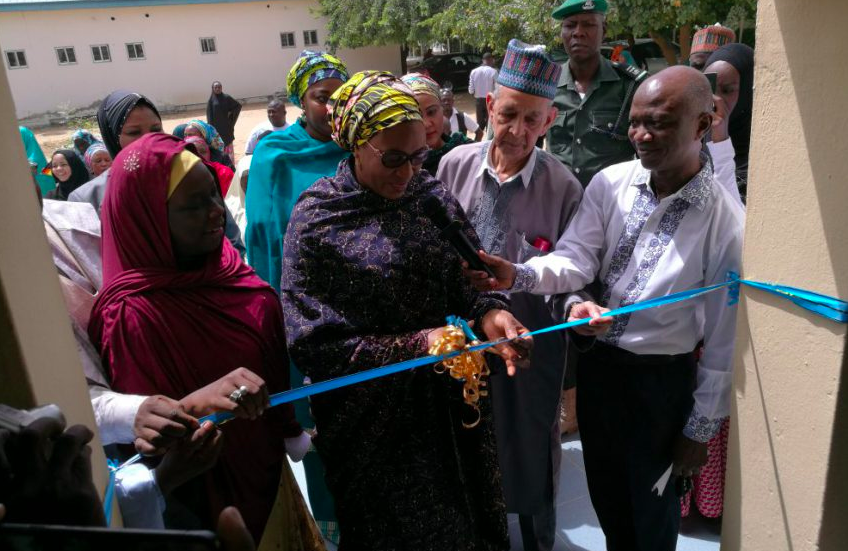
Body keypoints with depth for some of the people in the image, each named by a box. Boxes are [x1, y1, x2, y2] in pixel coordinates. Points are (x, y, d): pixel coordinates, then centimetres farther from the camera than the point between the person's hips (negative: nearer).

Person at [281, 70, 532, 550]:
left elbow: (470, 279, 2)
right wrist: (416, 345, -24)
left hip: (452, 406, 4)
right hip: (374, 420, -3)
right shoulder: (317, 219, -13)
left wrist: (488, 311, -21)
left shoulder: (435, 198, -1)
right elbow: (314, 346, -15)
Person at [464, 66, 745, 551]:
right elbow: (577, 260, -13)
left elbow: (724, 339, -11)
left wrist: (701, 428, -5)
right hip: (596, 361, 4)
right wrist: (518, 275, -34)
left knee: (652, 511, 18)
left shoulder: (727, 223, -17)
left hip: (661, 379, -3)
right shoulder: (610, 184, -7)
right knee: (606, 497, 24)